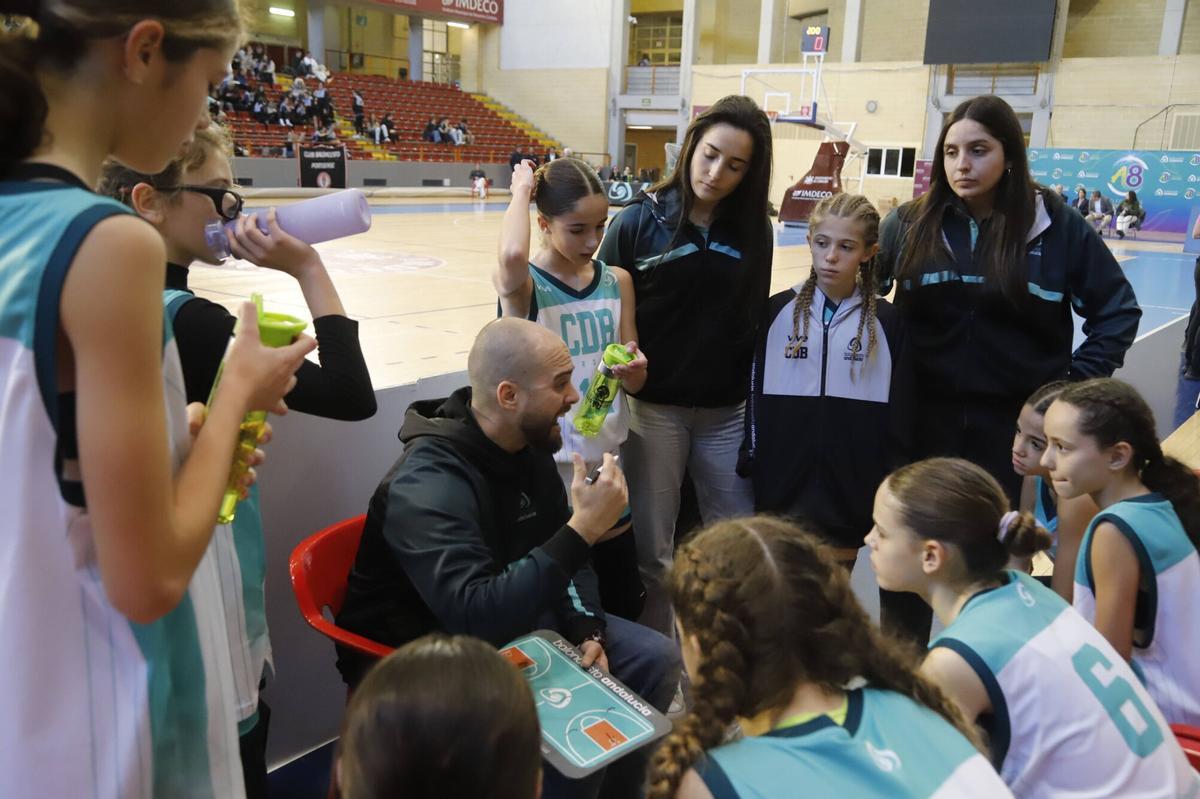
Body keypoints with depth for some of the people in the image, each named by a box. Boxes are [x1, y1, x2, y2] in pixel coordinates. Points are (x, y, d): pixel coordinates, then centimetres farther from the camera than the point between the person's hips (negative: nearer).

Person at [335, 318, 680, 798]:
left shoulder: (527, 446, -3)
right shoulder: (428, 486, -29)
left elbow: (560, 554, 8)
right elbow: (475, 617, -39)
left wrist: (588, 629, -9)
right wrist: (581, 531, -38)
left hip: (514, 622, 8)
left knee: (656, 659, 1)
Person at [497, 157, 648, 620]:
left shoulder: (617, 281, 3)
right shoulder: (523, 286, -13)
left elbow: (636, 384, 6)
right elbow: (512, 255, -39)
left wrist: (632, 367, -19)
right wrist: (521, 191, -20)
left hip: (605, 458, 5)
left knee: (626, 604, 16)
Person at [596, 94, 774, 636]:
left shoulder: (753, 230, 1)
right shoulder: (640, 220, -7)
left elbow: (753, 319, 7)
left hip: (727, 411, 3)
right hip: (654, 407, -2)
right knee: (652, 550, 9)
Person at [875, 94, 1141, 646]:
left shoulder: (1057, 228, -4)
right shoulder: (910, 224, -2)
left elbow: (1118, 310, 5)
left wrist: (1076, 380, -3)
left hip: (1014, 420, -1)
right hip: (925, 415, 1)